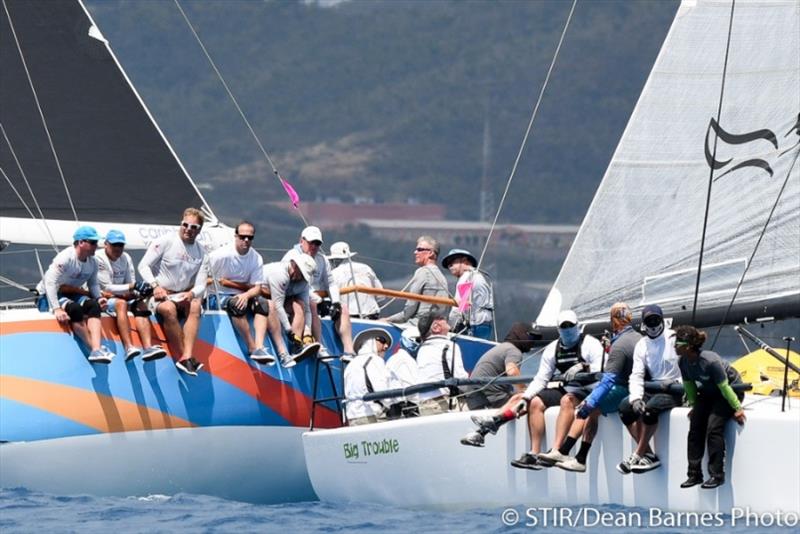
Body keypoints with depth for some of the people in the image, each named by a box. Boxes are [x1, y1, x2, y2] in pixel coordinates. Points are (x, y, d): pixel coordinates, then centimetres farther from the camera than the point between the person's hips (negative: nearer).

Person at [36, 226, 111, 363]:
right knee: (75, 309, -36)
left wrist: (98, 297, -9)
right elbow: (50, 283, -28)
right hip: (51, 296, -6)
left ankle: (96, 350, -39)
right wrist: (56, 309, -36)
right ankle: (95, 349, -35)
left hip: (72, 295, 6)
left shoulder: (92, 262, 0)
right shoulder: (65, 258, -22)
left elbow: (93, 283, 13)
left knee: (94, 305, -24)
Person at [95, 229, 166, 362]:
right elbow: (107, 287, -18)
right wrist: (132, 287, -27)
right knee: (120, 303, -34)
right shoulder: (98, 259, -12)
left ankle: (148, 347, -37)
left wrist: (139, 291, -18)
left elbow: (131, 286, 7)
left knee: (140, 304, -19)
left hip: (123, 297, 7)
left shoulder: (126, 258, 9)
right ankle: (129, 347, -48)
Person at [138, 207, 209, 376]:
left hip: (184, 296, 4)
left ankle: (186, 357, -39)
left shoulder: (201, 253, 9)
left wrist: (191, 293, -20)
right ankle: (186, 356, -31)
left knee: (195, 305, -29)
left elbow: (201, 285, 3)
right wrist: (155, 286, -21)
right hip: (159, 295, -4)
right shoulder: (166, 241, -3)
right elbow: (144, 265, -6)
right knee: (168, 309, -35)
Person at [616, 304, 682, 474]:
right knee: (625, 407, -19)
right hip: (653, 389, 6)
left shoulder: (674, 339, -3)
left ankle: (638, 455, -23)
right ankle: (649, 455, -18)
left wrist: (677, 382, -21)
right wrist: (636, 397, -15)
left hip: (675, 390, -6)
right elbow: (637, 375, 3)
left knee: (650, 407, -34)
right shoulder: (641, 346, 11)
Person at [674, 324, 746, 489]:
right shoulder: (683, 362, -13)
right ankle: (695, 474, 0)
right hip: (708, 393, 7)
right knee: (695, 427, -5)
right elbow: (689, 385, 4)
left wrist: (737, 408, -19)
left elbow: (724, 387, -26)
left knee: (714, 427, -21)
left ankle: (717, 475, -14)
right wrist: (693, 405, 11)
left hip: (731, 389, -7)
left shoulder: (710, 361, -34)